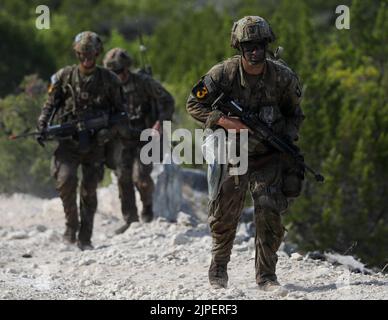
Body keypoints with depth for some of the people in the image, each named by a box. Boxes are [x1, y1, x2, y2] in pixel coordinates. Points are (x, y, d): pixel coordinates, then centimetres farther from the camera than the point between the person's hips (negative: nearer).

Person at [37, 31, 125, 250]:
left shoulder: (109, 80, 4)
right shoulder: (64, 76, 4)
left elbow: (119, 112, 9)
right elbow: (50, 104, 8)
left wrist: (108, 129, -9)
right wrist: (43, 127, -8)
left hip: (95, 143, 0)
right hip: (69, 140, 0)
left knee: (90, 190, 2)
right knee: (66, 180, -20)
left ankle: (85, 238, 11)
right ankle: (71, 223, 1)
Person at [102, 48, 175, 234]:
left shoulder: (143, 82, -7)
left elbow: (167, 101, -1)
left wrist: (161, 122, -14)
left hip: (144, 137, -4)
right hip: (122, 140, 4)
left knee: (140, 177, -15)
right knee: (123, 178, -1)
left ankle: (147, 205, 14)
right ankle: (129, 219, 8)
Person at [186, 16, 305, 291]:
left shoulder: (283, 77, -9)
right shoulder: (223, 74, -14)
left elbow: (294, 112, 8)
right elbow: (194, 105, -5)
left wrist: (288, 137, -10)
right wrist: (223, 120, -20)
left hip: (268, 157, 0)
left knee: (269, 212, -15)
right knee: (224, 218, 5)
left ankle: (266, 275, -2)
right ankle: (219, 268, 31)